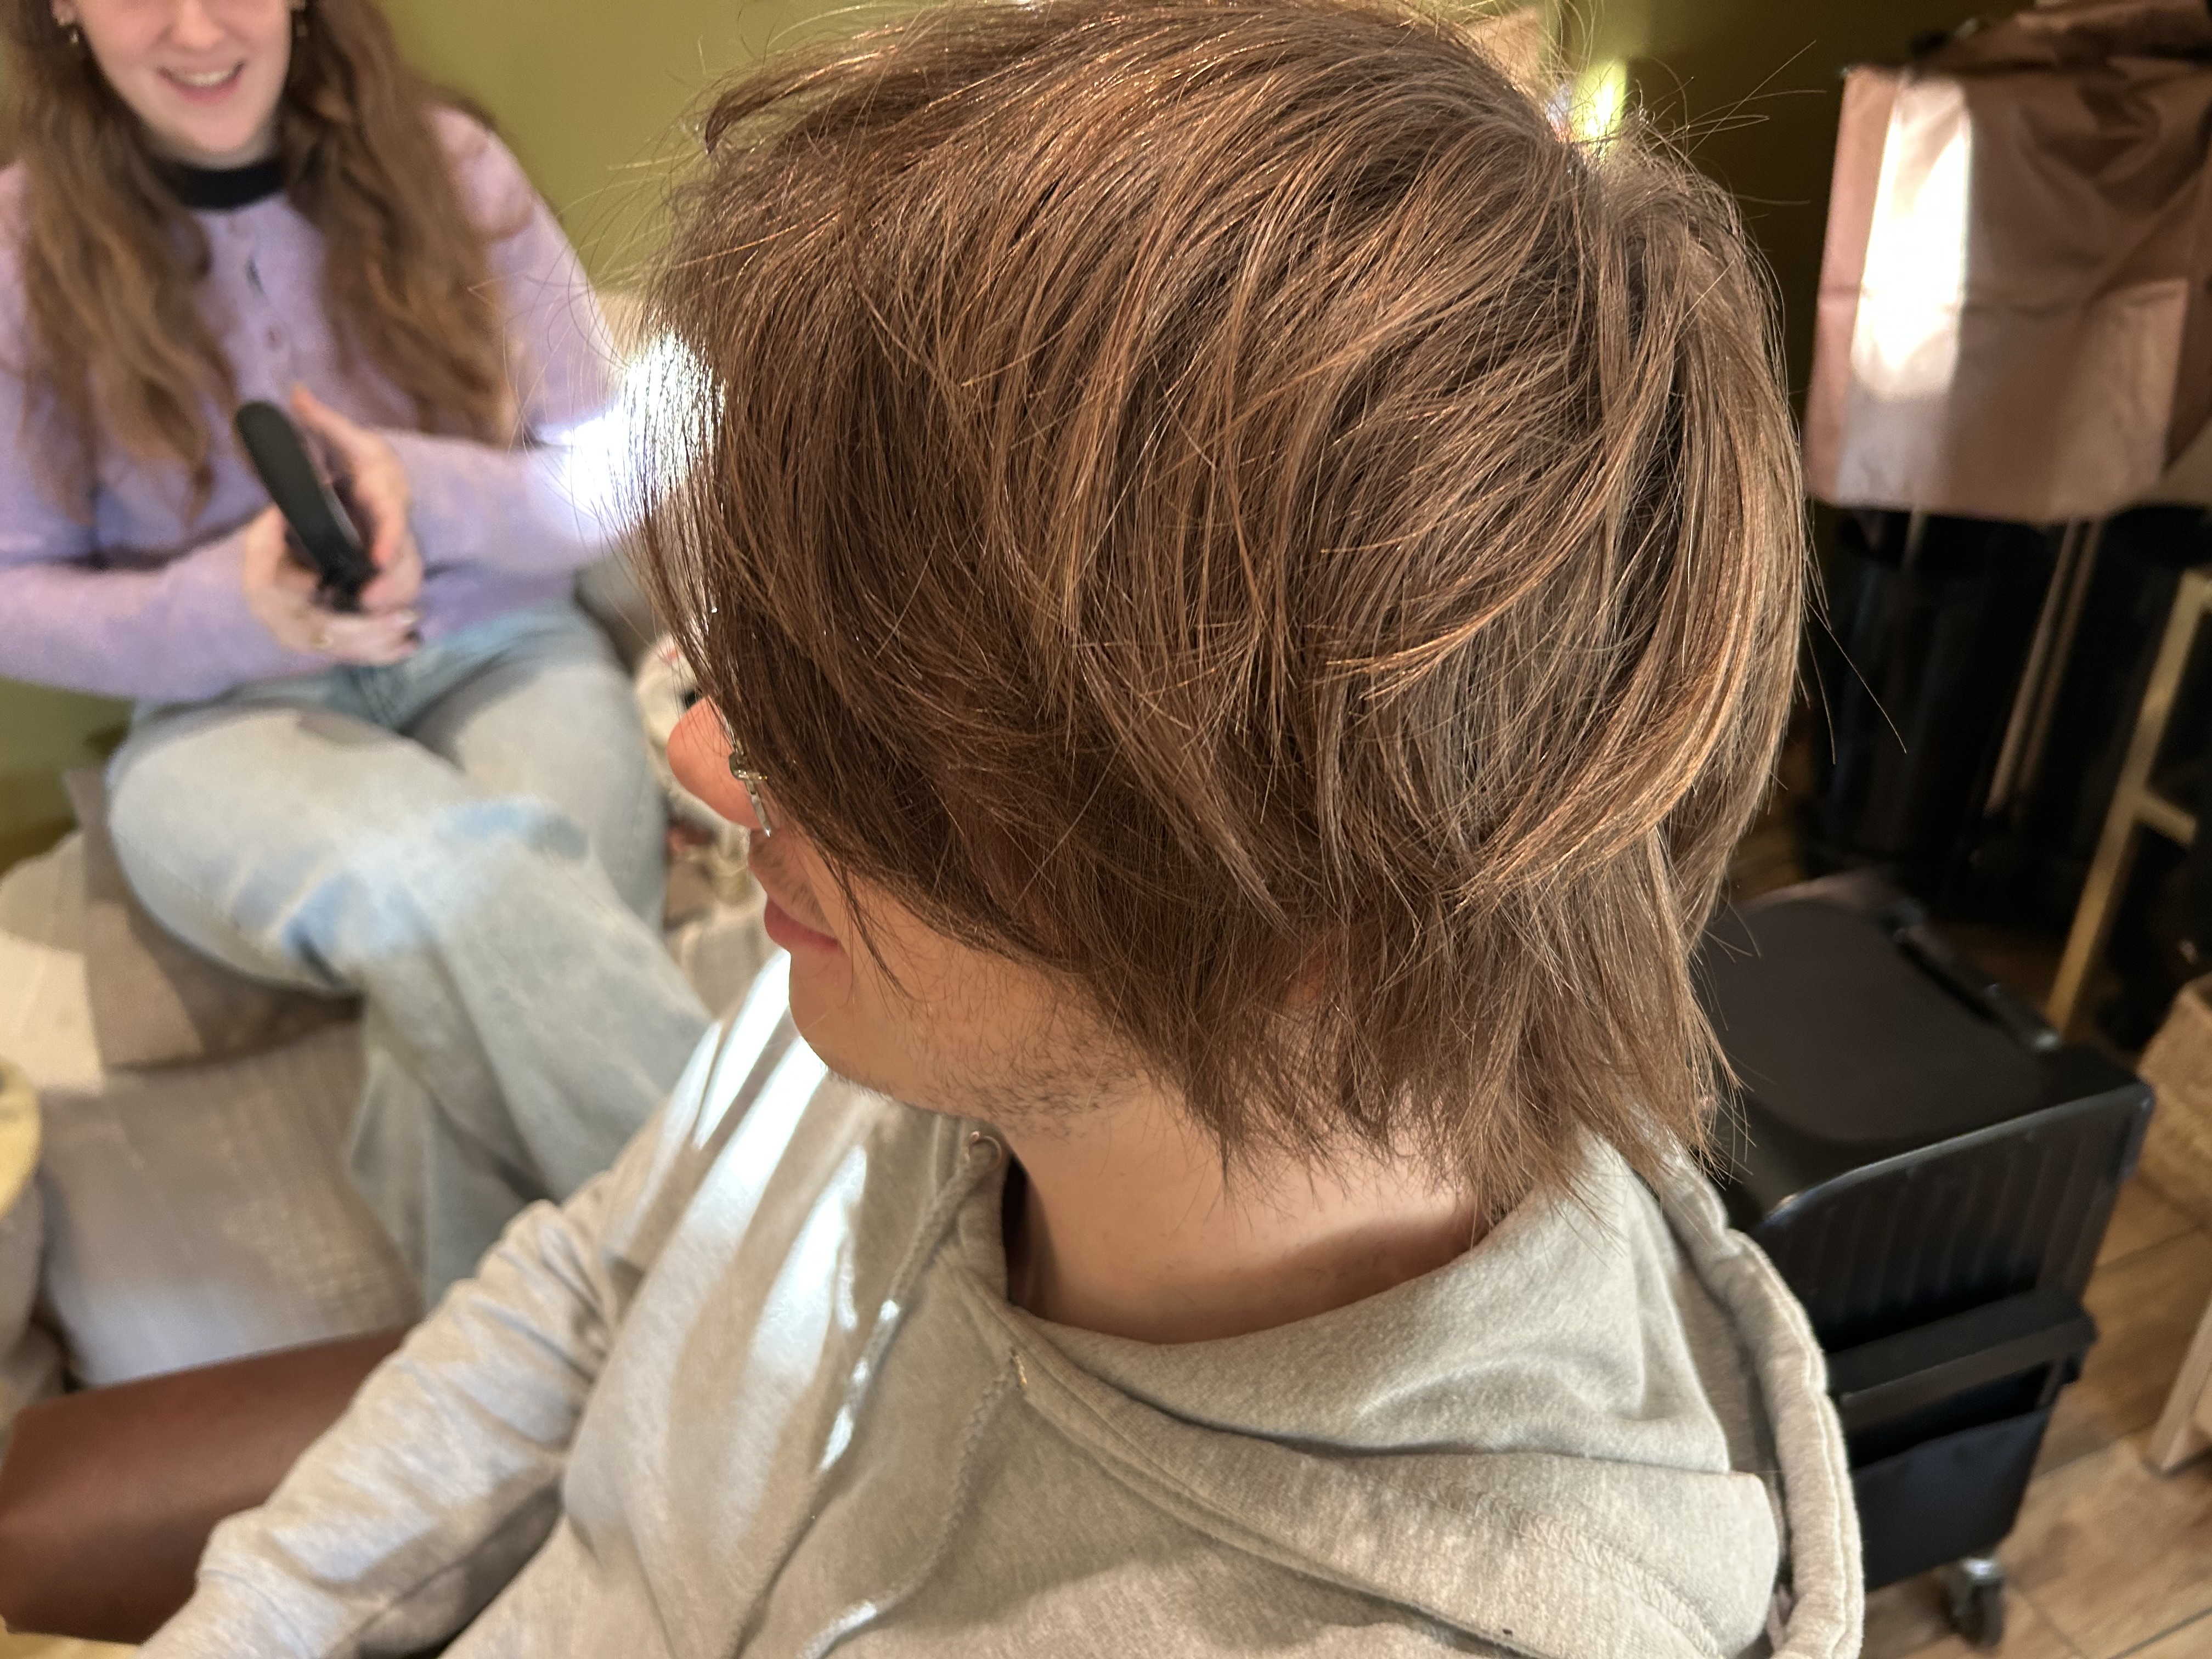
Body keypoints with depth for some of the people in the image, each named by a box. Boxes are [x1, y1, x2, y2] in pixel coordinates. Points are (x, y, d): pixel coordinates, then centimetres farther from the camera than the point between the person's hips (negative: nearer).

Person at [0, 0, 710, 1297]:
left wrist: (425, 495, -17)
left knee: (493, 945, -35)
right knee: (427, 866, -38)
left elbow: (618, 474, 4)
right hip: (222, 716, -1)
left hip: (500, 654, 1)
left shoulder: (447, 170, 4)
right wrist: (230, 608, -15)